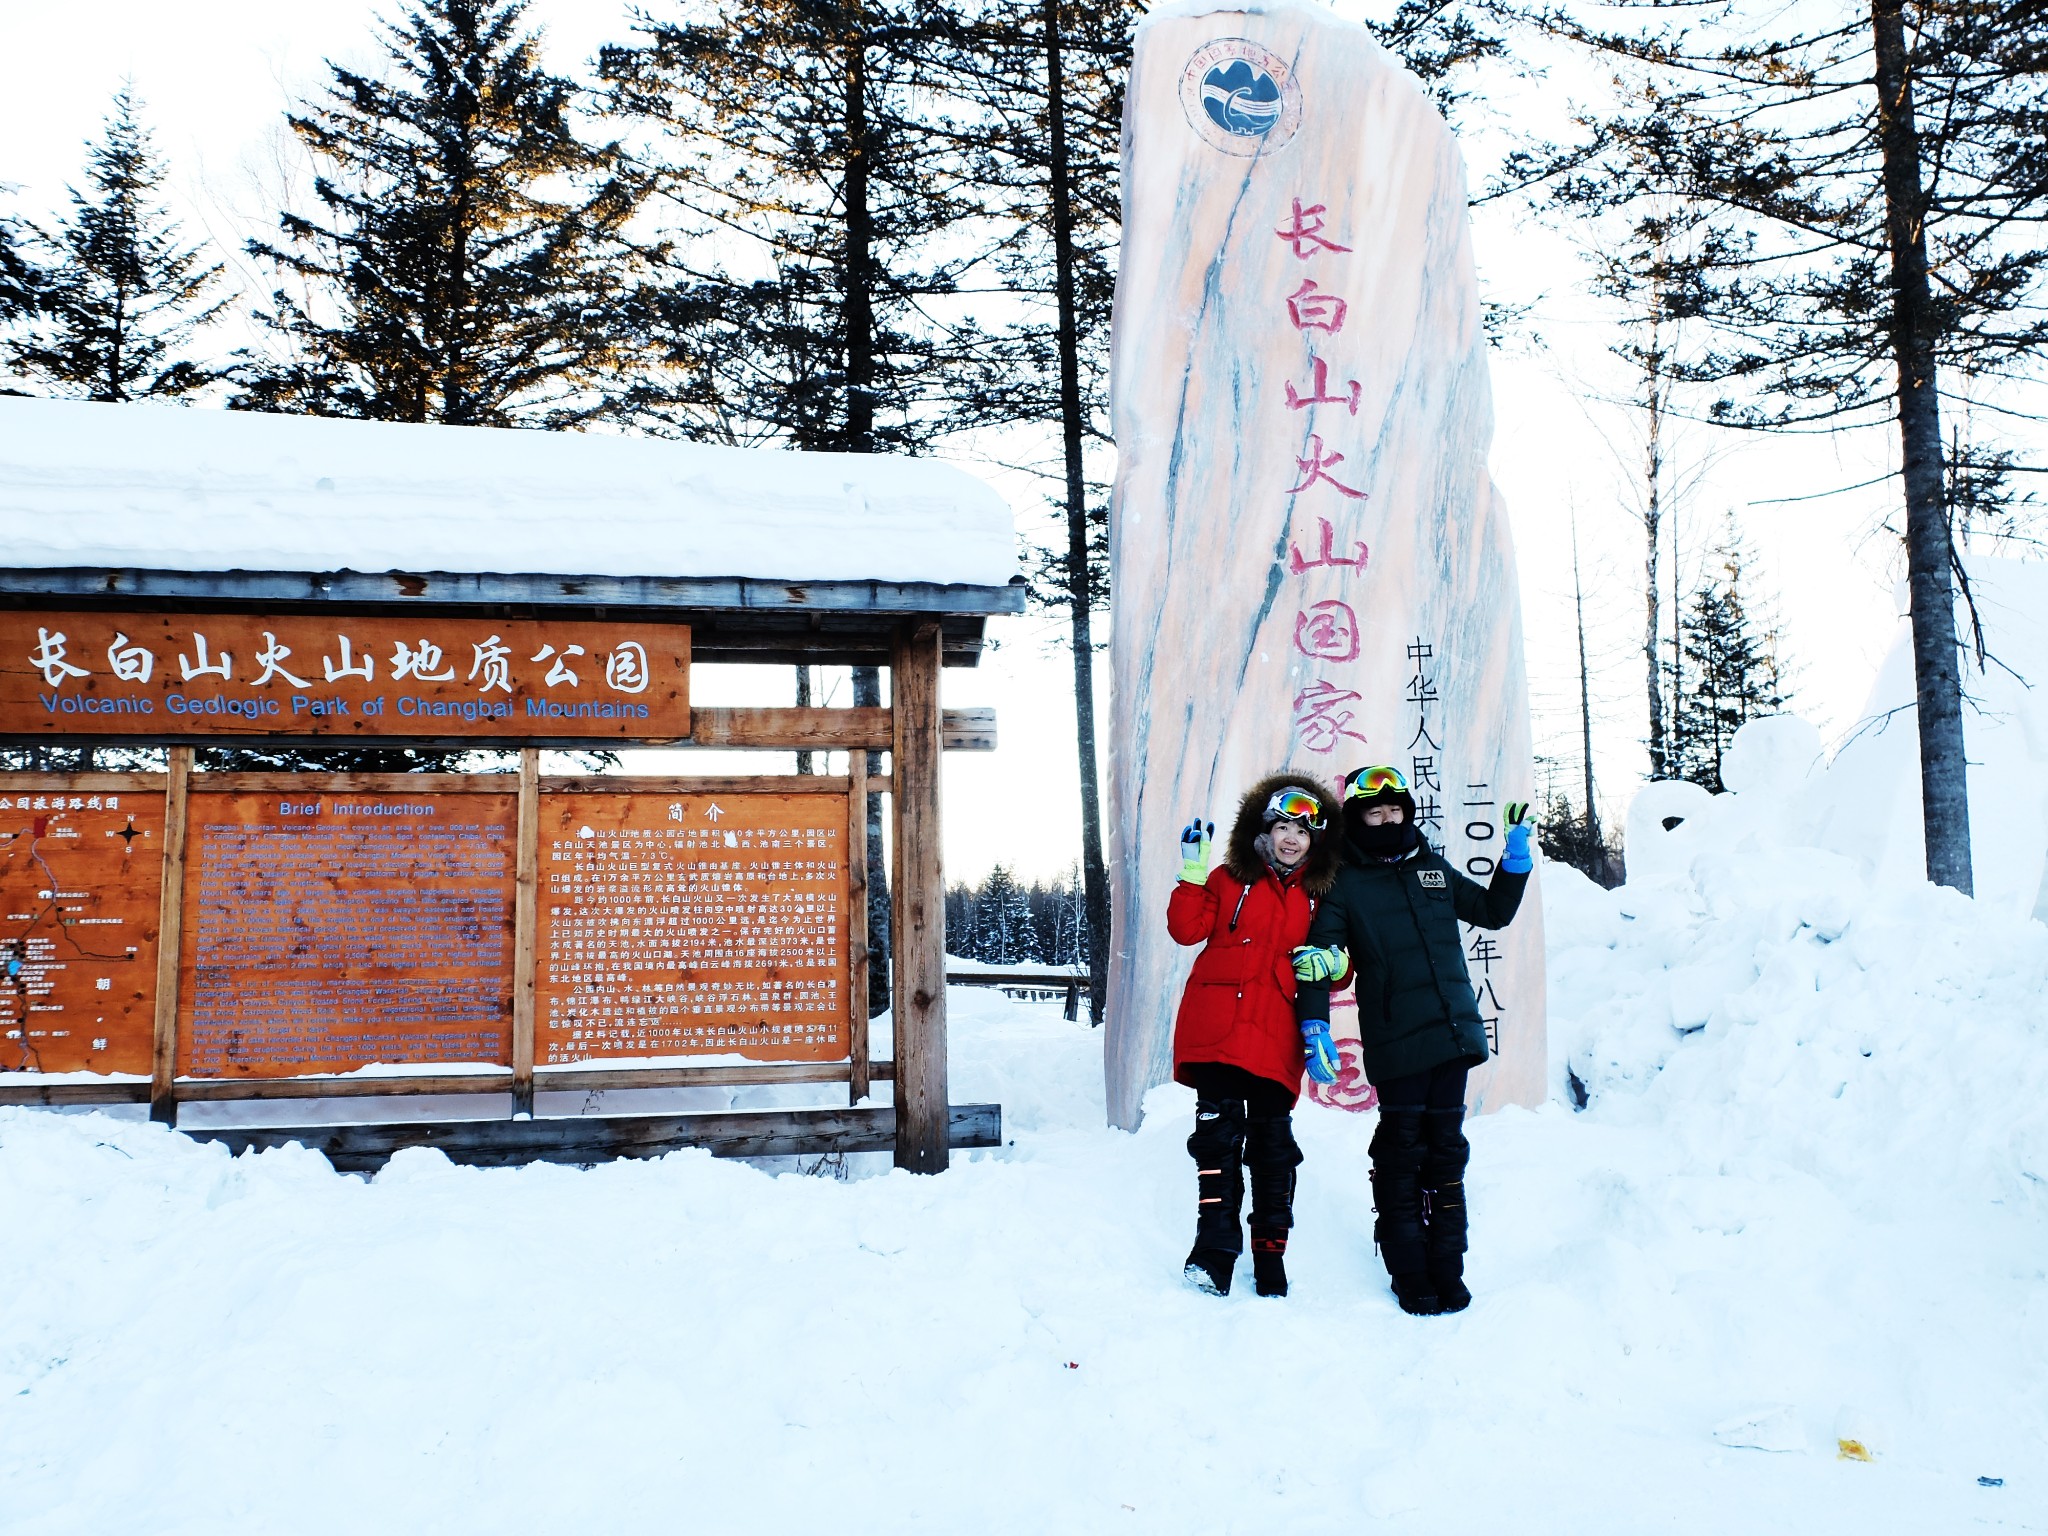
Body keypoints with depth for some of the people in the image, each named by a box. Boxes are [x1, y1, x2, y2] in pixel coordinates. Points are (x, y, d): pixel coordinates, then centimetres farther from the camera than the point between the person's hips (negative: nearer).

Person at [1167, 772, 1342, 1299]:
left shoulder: (1320, 897, 13)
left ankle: (1270, 1257, 17)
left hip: (1276, 1038, 2)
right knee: (1220, 1133, -8)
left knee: (1273, 1146, 6)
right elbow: (1187, 929, -3)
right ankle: (1215, 1251, -2)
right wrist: (1193, 874, -12)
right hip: (1217, 1031, -2)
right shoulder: (1229, 880, 6)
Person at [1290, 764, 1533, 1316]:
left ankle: (1447, 1271, 16)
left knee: (1446, 1151, 8)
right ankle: (1410, 1275, 7)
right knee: (1403, 1154, -2)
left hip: (1452, 1034, 4)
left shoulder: (1434, 870, 15)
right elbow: (1317, 959, -5)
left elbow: (1493, 910, 26)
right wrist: (1314, 1026, -17)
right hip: (1395, 1043, -4)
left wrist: (1516, 855, 15)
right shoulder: (1345, 885, 2)